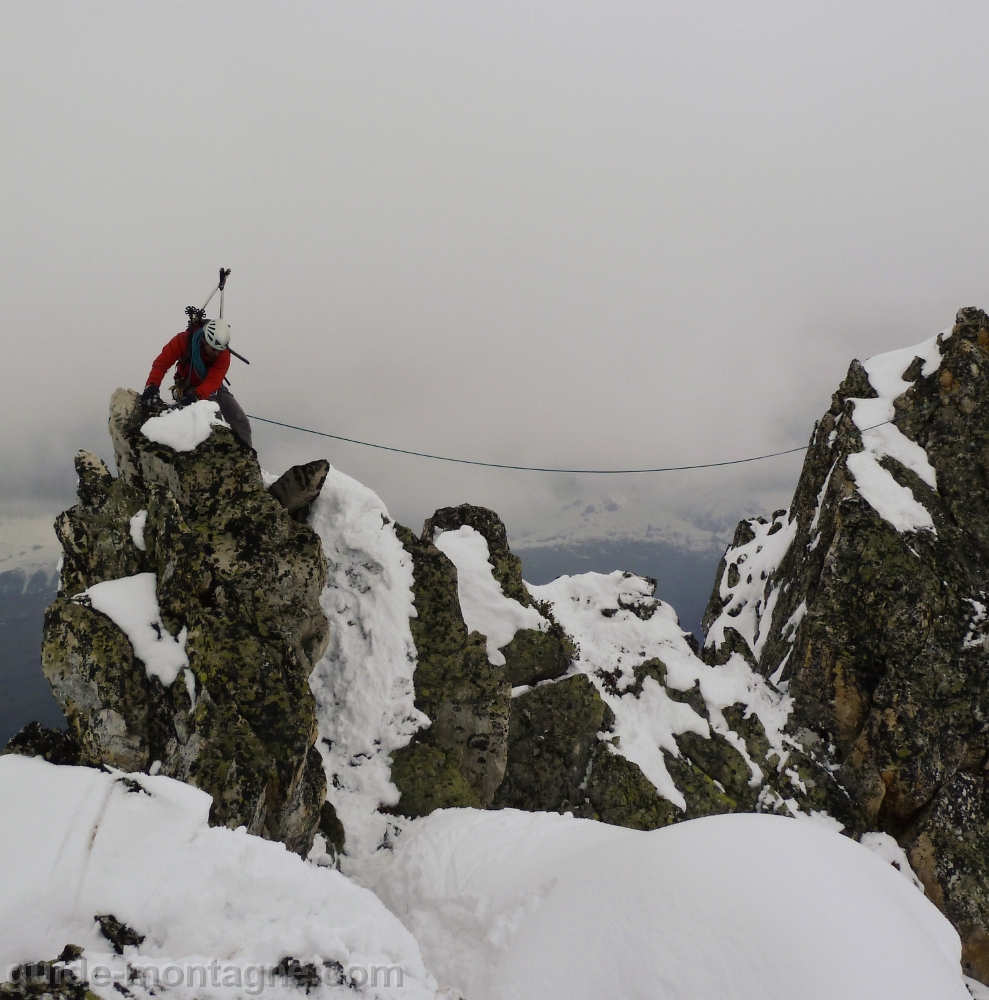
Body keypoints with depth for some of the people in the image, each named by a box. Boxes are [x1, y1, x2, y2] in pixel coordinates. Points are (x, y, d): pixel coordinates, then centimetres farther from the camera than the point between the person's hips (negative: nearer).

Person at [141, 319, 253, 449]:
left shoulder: (223, 354, -25)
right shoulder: (184, 340, -28)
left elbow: (213, 380, -35)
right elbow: (162, 362, -29)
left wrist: (196, 396, -52)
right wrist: (152, 386, -44)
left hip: (213, 387, 3)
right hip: (188, 386, -3)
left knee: (240, 420, -1)